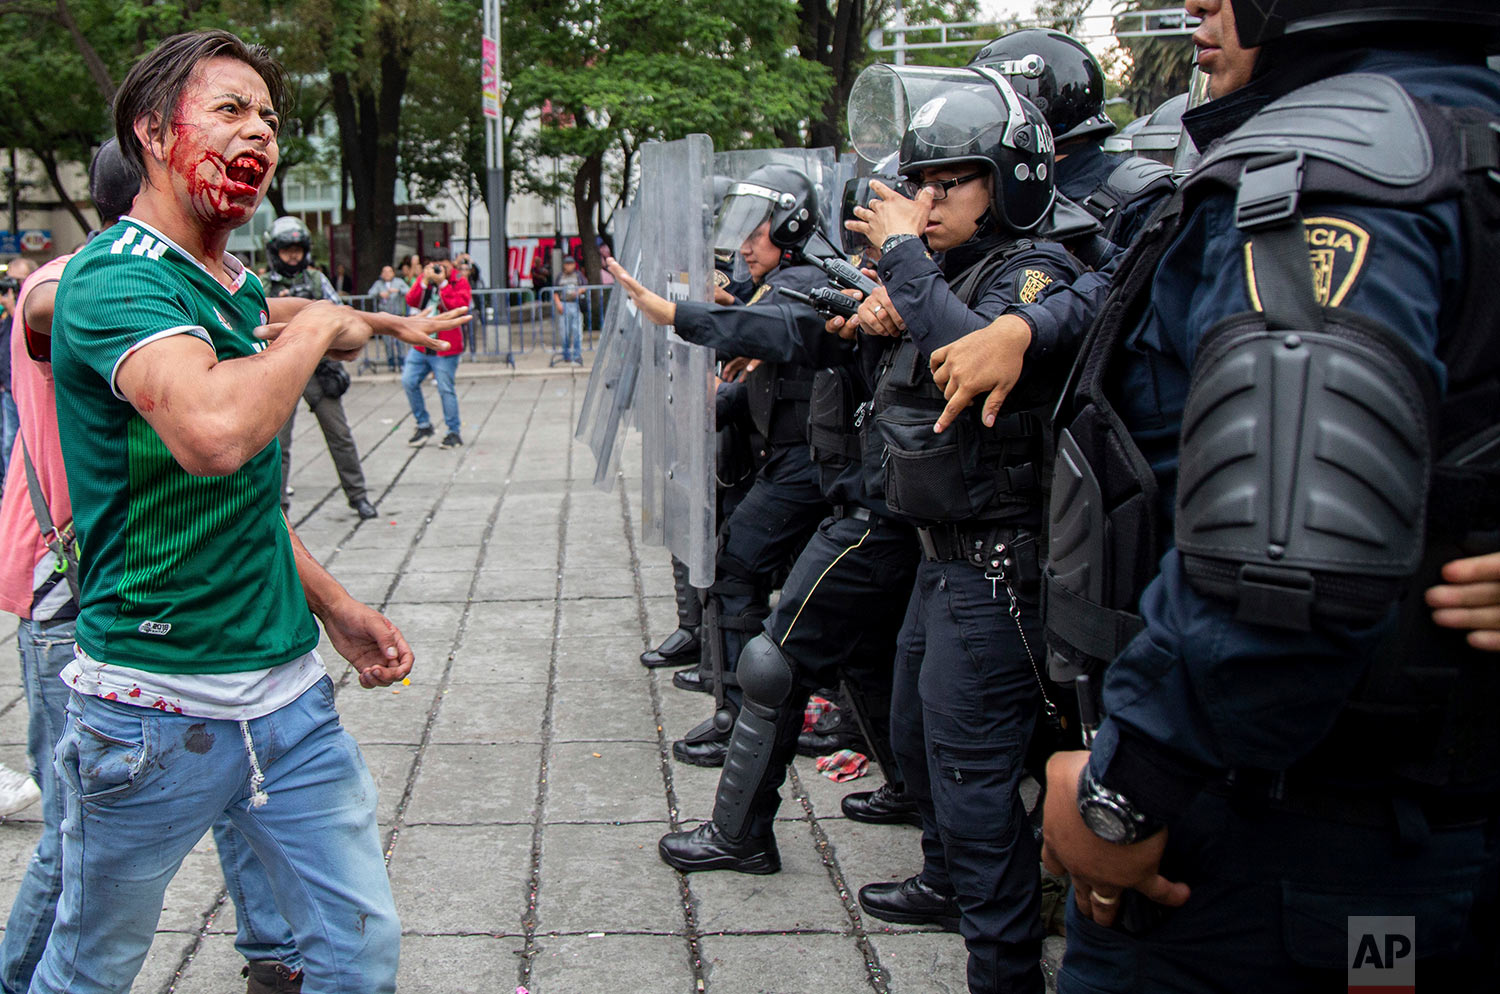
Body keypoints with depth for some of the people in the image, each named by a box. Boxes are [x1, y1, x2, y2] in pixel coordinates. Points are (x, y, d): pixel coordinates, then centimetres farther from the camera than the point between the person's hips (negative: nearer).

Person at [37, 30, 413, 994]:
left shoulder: (241, 289, 11)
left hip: (290, 693, 7)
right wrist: (317, 329, -20)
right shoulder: (118, 278, -15)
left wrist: (335, 607, 19)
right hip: (156, 706, -7)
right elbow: (215, 433, -37)